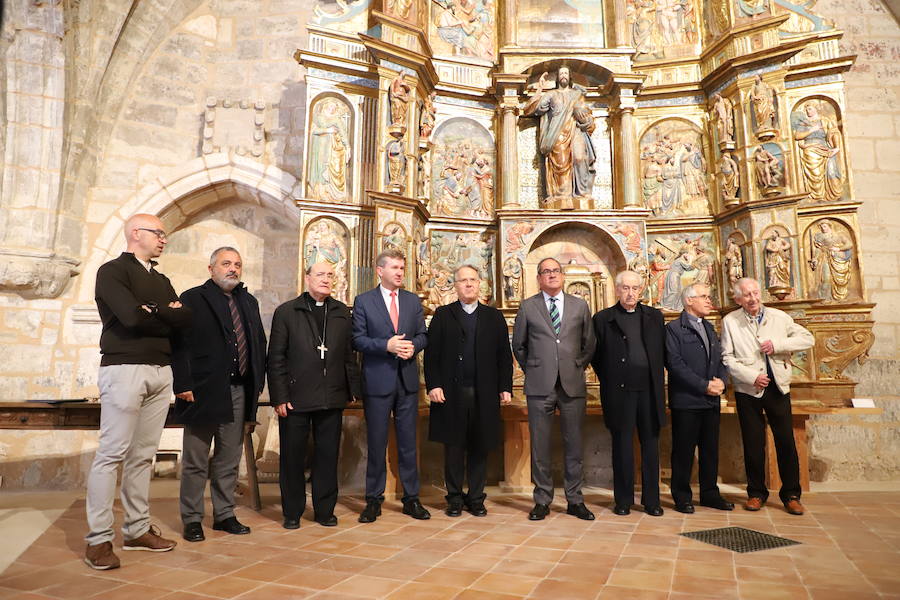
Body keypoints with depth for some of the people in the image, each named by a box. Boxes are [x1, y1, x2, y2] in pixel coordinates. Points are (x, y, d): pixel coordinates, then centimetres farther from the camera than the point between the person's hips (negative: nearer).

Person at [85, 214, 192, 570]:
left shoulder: (161, 280, 20)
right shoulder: (113, 271, -1)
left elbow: (185, 318, 6)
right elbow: (132, 317, -16)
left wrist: (152, 311, -7)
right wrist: (166, 318, -1)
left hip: (161, 371, 7)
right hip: (125, 368, -6)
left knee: (143, 455, 9)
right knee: (112, 453, -5)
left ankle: (137, 530, 15)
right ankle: (99, 539, 2)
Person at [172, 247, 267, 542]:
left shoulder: (249, 302, 15)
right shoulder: (192, 299, -2)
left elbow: (259, 344, 15)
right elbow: (180, 345, -9)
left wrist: (257, 384, 8)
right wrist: (184, 385, -15)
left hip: (238, 392, 5)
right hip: (203, 392, -5)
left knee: (229, 460, 13)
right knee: (195, 462, 7)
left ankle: (224, 515, 25)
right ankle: (191, 519, 19)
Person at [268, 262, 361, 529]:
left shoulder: (342, 312, 10)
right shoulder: (286, 312, 2)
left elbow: (349, 354, 9)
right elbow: (276, 359, -1)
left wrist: (353, 389, 4)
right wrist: (279, 397, -7)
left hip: (332, 398, 2)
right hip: (296, 398, -2)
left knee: (328, 456, 9)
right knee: (292, 456, 8)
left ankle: (325, 510, 23)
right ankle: (292, 512, 24)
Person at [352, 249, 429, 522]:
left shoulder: (413, 301, 10)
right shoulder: (363, 301, 0)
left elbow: (422, 335, 11)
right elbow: (358, 339, -6)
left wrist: (412, 345, -11)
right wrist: (387, 345, -19)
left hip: (407, 380, 3)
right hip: (377, 380, -3)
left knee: (408, 441, 9)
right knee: (377, 443, 6)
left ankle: (411, 498, 20)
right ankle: (374, 500, 19)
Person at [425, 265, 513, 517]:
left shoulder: (494, 316, 10)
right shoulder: (442, 315, 7)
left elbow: (504, 355, 7)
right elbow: (431, 353, 1)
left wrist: (505, 388, 1)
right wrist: (433, 385, -8)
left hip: (484, 393, 1)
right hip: (451, 392, -1)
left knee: (480, 448, 7)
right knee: (454, 447, 7)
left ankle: (476, 498, 20)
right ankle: (455, 498, 20)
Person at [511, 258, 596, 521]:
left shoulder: (580, 306, 9)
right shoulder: (527, 307, 5)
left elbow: (588, 344, 16)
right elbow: (519, 346, 12)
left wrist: (577, 369, 10)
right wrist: (533, 371, 9)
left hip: (572, 384, 1)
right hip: (539, 386, -1)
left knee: (574, 443, 6)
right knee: (540, 445, 3)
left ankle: (575, 500, 19)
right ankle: (542, 500, 16)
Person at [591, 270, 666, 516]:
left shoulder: (654, 316, 11)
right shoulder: (603, 319, 2)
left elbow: (662, 351, 14)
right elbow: (596, 356, 5)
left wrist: (656, 379, 8)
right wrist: (609, 380, 3)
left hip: (649, 389, 3)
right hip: (619, 391, -2)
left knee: (650, 445, 8)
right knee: (622, 445, 5)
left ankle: (652, 500, 19)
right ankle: (623, 500, 15)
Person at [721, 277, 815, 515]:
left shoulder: (779, 317, 6)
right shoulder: (730, 321, 0)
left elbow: (808, 338, 4)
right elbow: (727, 358, -4)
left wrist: (778, 345, -10)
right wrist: (752, 377, -15)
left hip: (778, 386, 1)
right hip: (748, 389, -1)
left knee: (786, 441, 4)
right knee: (753, 443, 6)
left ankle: (791, 494, 18)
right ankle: (756, 493, 19)